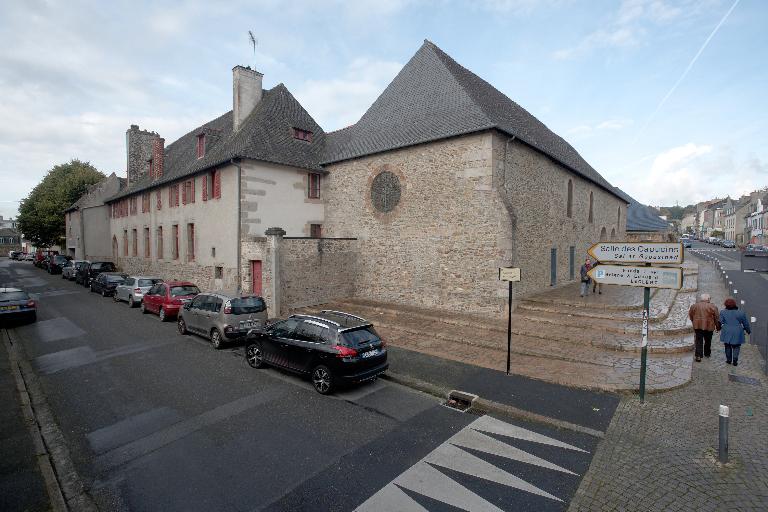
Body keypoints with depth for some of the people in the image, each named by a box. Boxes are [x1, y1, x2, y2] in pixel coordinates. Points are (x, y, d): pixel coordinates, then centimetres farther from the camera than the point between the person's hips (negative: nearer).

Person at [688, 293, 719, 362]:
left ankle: (698, 355, -7)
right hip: (708, 326, -1)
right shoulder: (713, 307, -5)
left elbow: (690, 316, 10)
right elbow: (716, 318, -1)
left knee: (699, 341, 2)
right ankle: (707, 353, 31)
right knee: (708, 340, 17)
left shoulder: (694, 306, 1)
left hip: (697, 326, 1)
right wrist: (718, 327, 10)